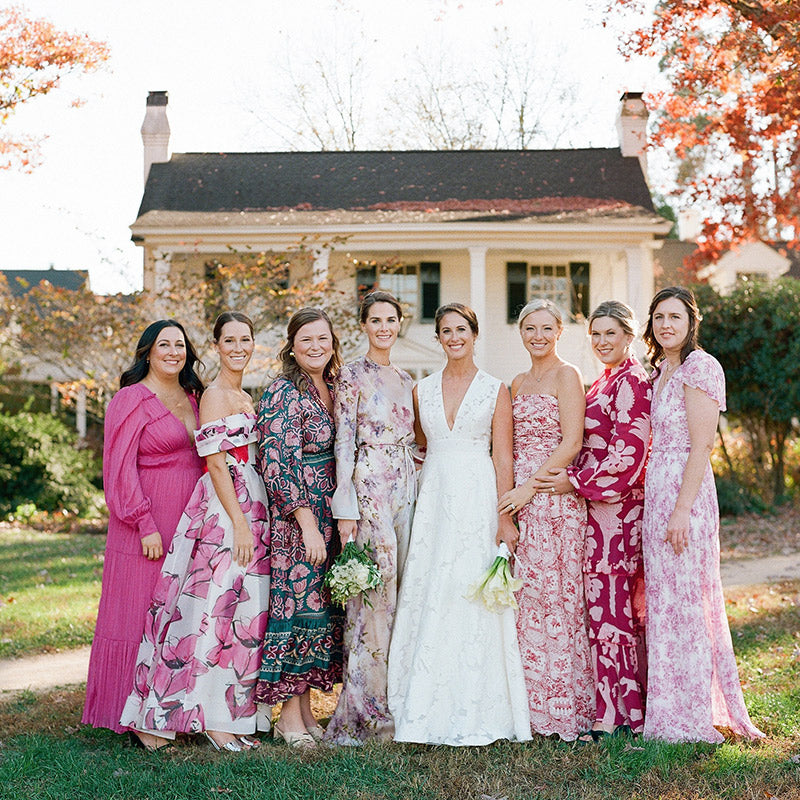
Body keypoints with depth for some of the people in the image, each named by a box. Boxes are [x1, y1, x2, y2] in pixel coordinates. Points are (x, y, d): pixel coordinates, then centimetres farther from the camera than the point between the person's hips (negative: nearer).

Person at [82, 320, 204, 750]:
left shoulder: (192, 398, 14)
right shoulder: (131, 400, -7)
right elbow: (121, 469, -12)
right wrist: (146, 525, -17)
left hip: (189, 526, 7)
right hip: (148, 528, -7)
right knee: (139, 615, -2)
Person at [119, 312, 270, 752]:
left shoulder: (245, 398, 18)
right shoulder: (214, 395, -9)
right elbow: (216, 464, -15)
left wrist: (252, 522, 17)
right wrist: (239, 523, -20)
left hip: (250, 511, 9)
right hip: (225, 514, -9)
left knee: (245, 612, 9)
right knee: (221, 609, -7)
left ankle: (234, 713, 15)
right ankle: (214, 719, -1)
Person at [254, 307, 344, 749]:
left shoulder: (329, 389, 13)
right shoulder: (284, 394, -12)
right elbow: (276, 465, -19)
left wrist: (339, 520, 16)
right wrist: (307, 523, -21)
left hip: (324, 517, 8)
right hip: (293, 517, -8)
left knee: (321, 608, 9)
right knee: (296, 604, -5)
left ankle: (306, 709, 17)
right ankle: (289, 717, 4)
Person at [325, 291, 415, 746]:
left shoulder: (406, 380, 17)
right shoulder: (352, 376, -3)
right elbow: (344, 444, -9)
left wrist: (418, 492, 14)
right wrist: (345, 510, -14)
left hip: (406, 489, 7)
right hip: (370, 490, -7)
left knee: (400, 593, 7)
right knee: (373, 593, -8)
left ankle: (392, 701, 14)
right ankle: (364, 712, -3)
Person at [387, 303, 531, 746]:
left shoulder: (495, 390, 2)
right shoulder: (423, 389, 11)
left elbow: (502, 458, -2)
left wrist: (505, 516, -7)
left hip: (477, 497, -3)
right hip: (433, 496, 3)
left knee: (471, 598, -4)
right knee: (428, 599, -1)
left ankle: (473, 714, 4)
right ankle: (429, 710, 6)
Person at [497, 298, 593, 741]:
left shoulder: (566, 376, -3)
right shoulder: (518, 384, 19)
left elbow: (571, 443, -11)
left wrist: (530, 486, -15)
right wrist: (504, 488, 9)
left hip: (554, 495, -7)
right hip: (518, 496, 7)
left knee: (551, 592, -6)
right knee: (522, 594, 3)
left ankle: (560, 704, 1)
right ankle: (530, 702, 9)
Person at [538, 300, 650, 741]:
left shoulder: (631, 381, -11)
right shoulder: (604, 381, 19)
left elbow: (630, 451, -17)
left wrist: (576, 482, -13)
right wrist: (577, 479, 12)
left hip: (613, 505, -10)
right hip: (600, 505, 10)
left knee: (606, 603, -8)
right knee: (622, 604, 10)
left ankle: (613, 713, -3)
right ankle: (633, 705, 16)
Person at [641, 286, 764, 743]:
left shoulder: (699, 366, -11)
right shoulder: (662, 370, 16)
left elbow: (701, 446, -17)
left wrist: (681, 511, -21)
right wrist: (662, 508, 15)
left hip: (684, 495, -9)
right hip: (657, 494, 9)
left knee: (683, 601, -2)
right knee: (665, 601, 12)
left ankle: (690, 718, 7)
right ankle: (670, 712, 20)